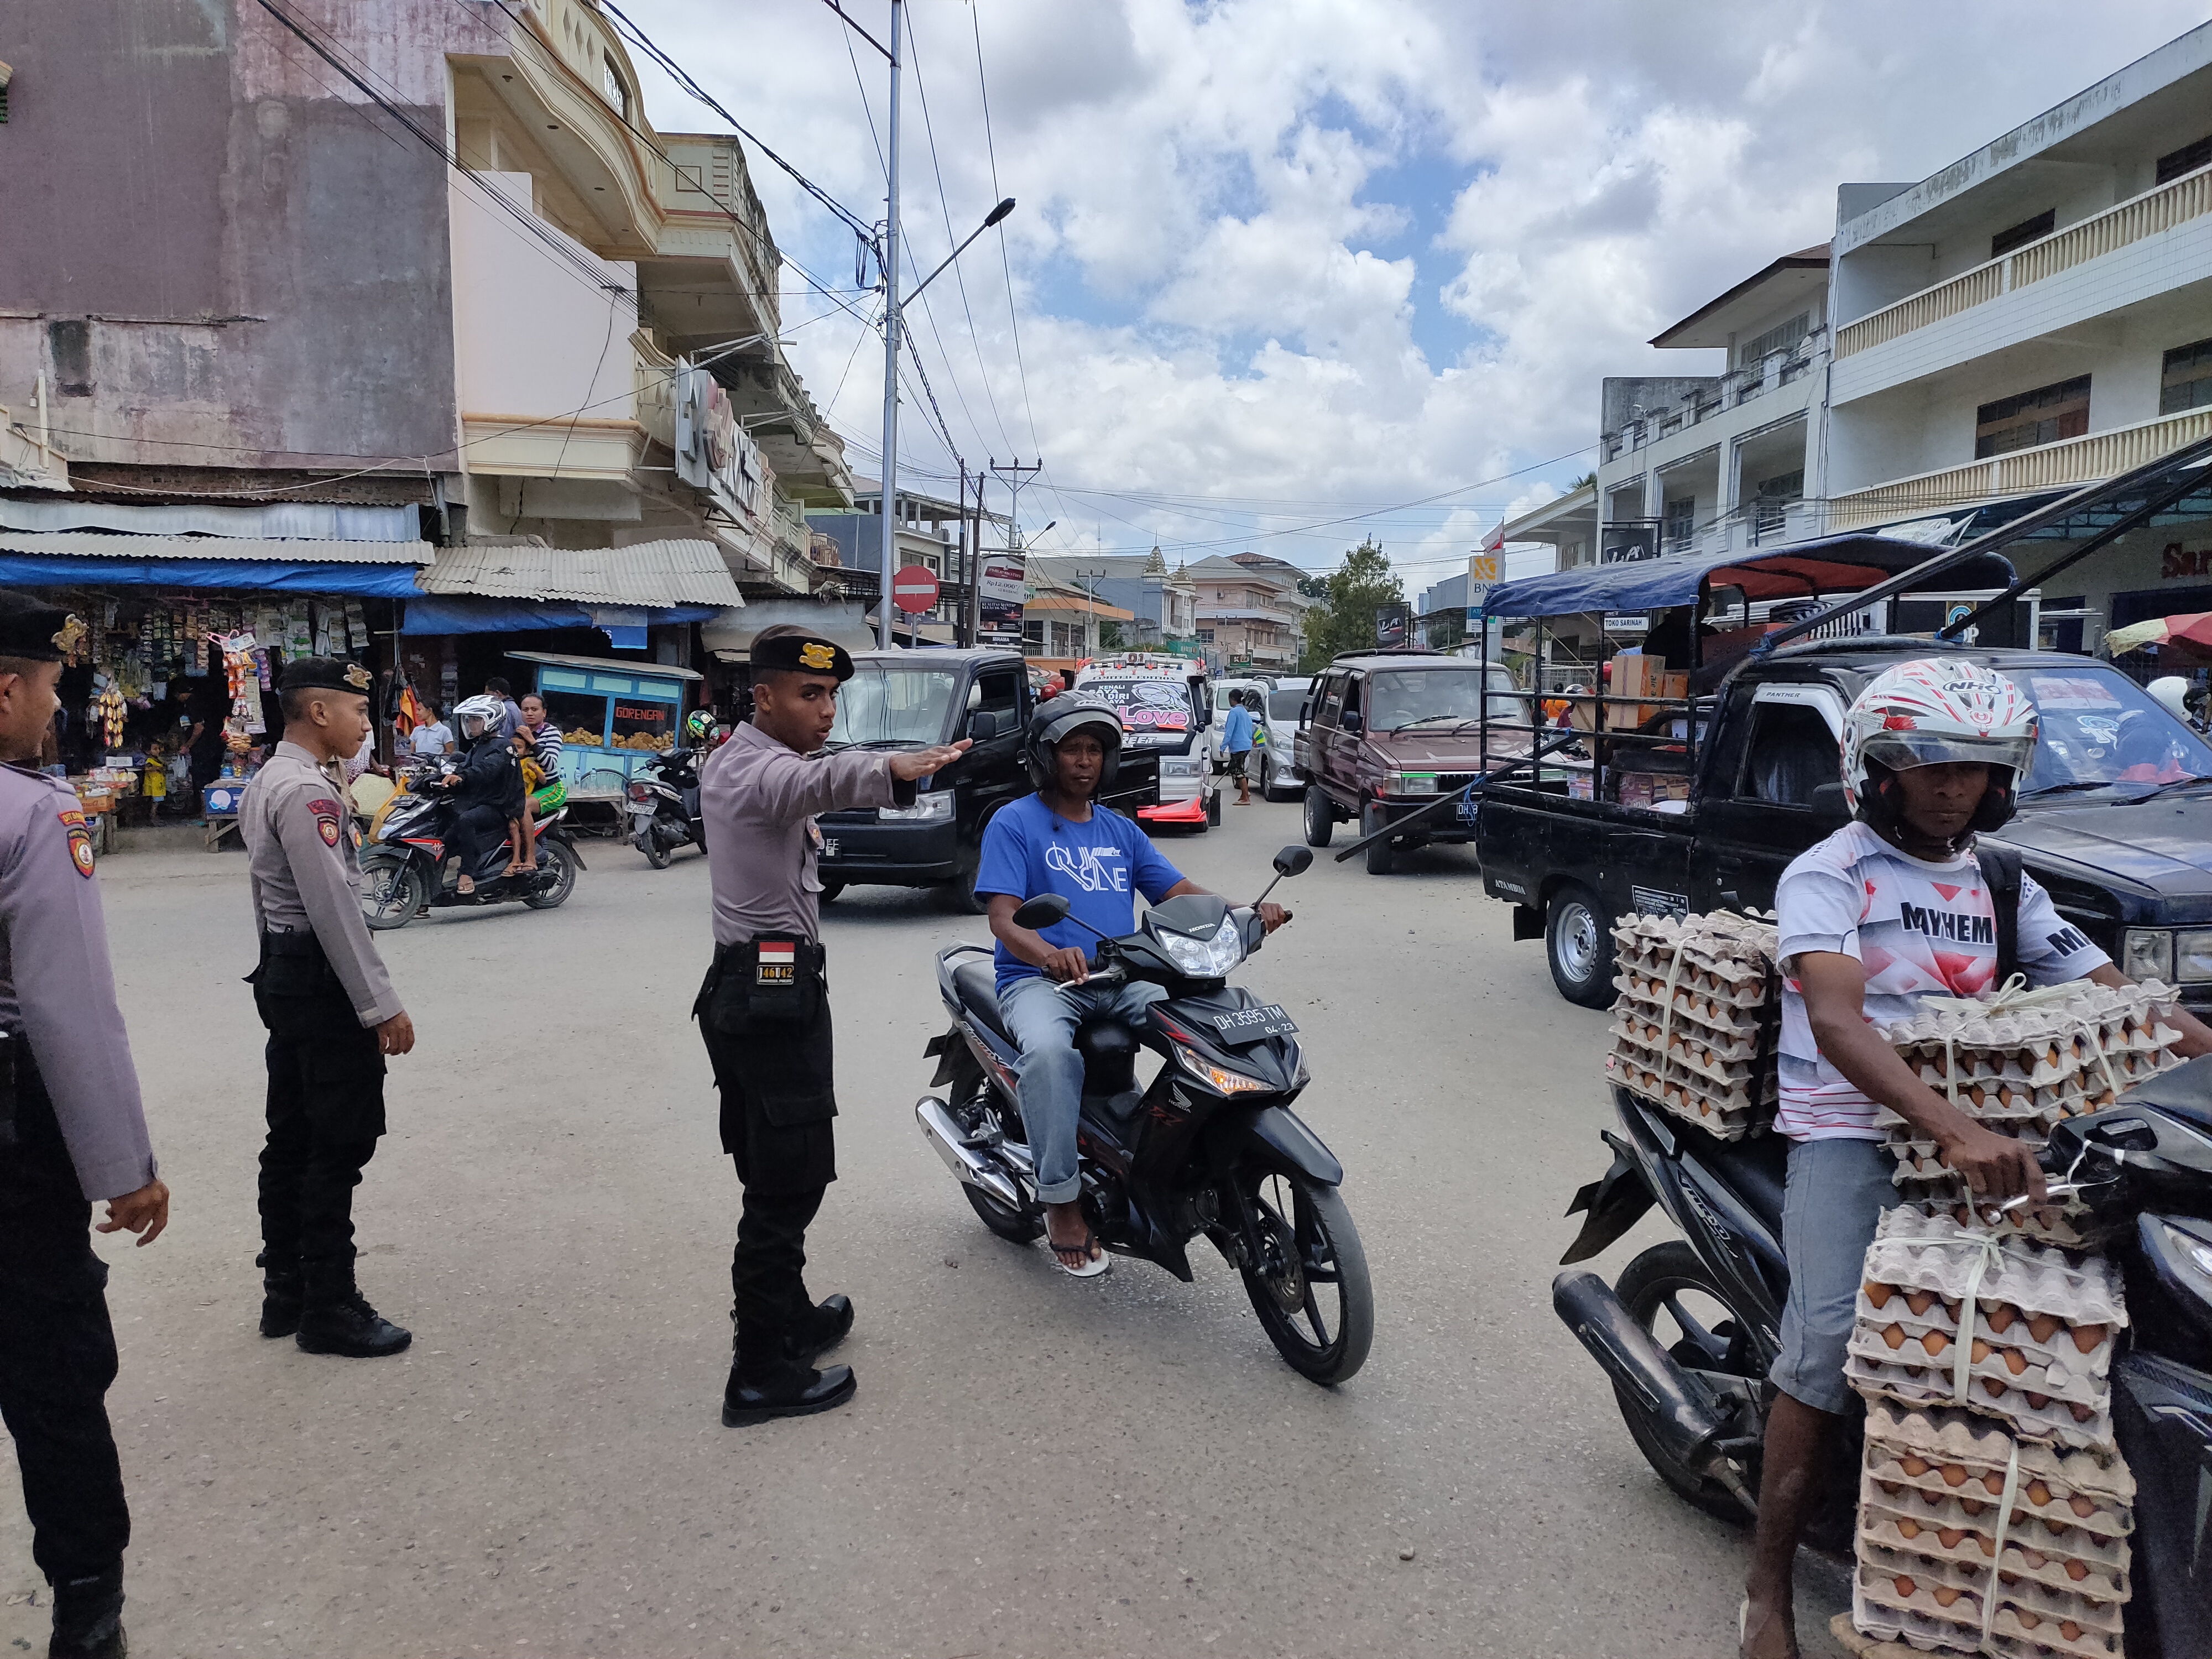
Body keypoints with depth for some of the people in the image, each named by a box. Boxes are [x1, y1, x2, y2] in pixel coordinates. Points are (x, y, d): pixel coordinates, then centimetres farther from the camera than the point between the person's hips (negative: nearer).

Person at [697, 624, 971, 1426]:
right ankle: (762, 1374, 1)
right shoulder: (764, 768, -18)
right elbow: (819, 779, -43)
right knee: (787, 1184, -5)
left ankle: (787, 1319, 33)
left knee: (775, 1176, 19)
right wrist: (890, 769, -61)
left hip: (740, 984, 10)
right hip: (778, 991, -10)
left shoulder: (726, 760, 15)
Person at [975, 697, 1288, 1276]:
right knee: (1049, 1050, -37)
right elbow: (1002, 915, -11)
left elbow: (1180, 892, 10)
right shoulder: (1014, 823, 2)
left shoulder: (1120, 830, 20)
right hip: (1039, 980, -5)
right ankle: (1062, 1200, -23)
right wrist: (1050, 956, -34)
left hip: (1122, 980, 5)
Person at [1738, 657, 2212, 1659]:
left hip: (1980, 1127, 6)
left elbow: (2115, 996, 11)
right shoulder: (1829, 874, -5)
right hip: (1848, 1128, -6)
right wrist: (1951, 1130, -35)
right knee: (1835, 1339, -21)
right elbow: (1836, 1020, -22)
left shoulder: (2002, 884, 15)